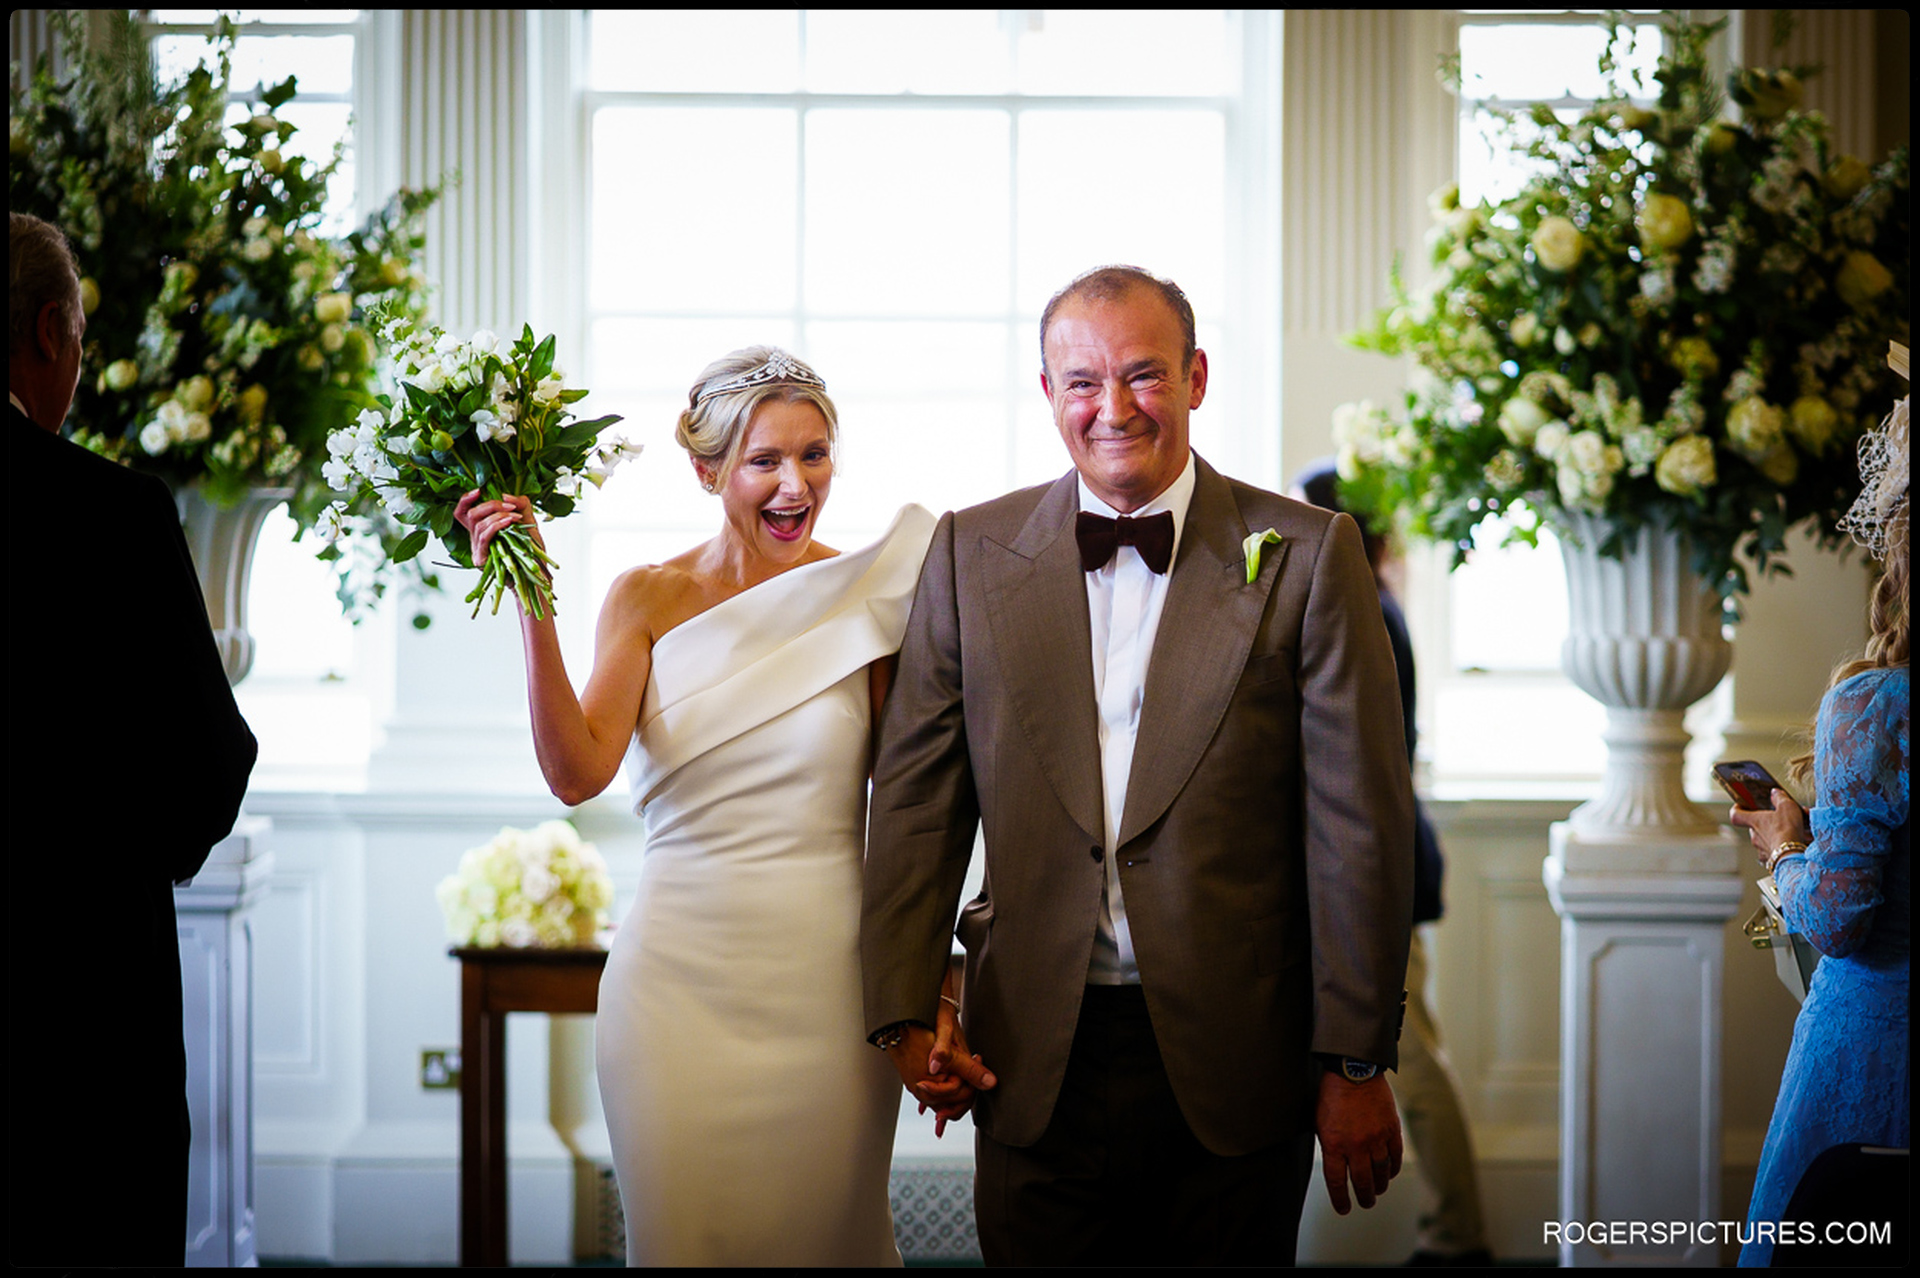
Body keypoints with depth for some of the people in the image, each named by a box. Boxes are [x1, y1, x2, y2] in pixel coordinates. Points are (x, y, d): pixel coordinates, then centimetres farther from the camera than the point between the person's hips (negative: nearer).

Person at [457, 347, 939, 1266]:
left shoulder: (867, 599, 0)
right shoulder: (650, 599, 1)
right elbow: (577, 772, -11)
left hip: (825, 977, 0)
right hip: (683, 973, 0)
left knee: (822, 1226, 9)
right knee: (683, 1227, 5)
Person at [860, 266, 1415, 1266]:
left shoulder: (1308, 557, -2)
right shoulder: (972, 555, 5)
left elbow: (1359, 826, -3)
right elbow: (917, 798, 6)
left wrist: (1356, 1064, -4)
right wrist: (906, 1013, -3)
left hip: (1234, 1066, -1)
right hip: (1034, 1063, 2)